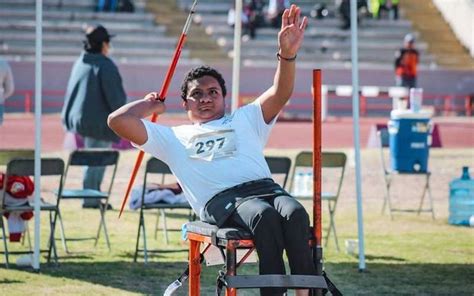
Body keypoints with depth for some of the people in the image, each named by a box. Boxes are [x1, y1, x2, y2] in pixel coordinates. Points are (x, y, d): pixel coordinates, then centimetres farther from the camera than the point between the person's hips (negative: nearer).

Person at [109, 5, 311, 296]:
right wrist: (151, 105, 36)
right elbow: (118, 120, 20)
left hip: (264, 186, 2)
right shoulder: (173, 137, 30)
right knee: (265, 215, -37)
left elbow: (280, 94, 15)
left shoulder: (245, 120, 33)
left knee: (295, 213, -34)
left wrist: (287, 54, -2)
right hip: (221, 200, -2)